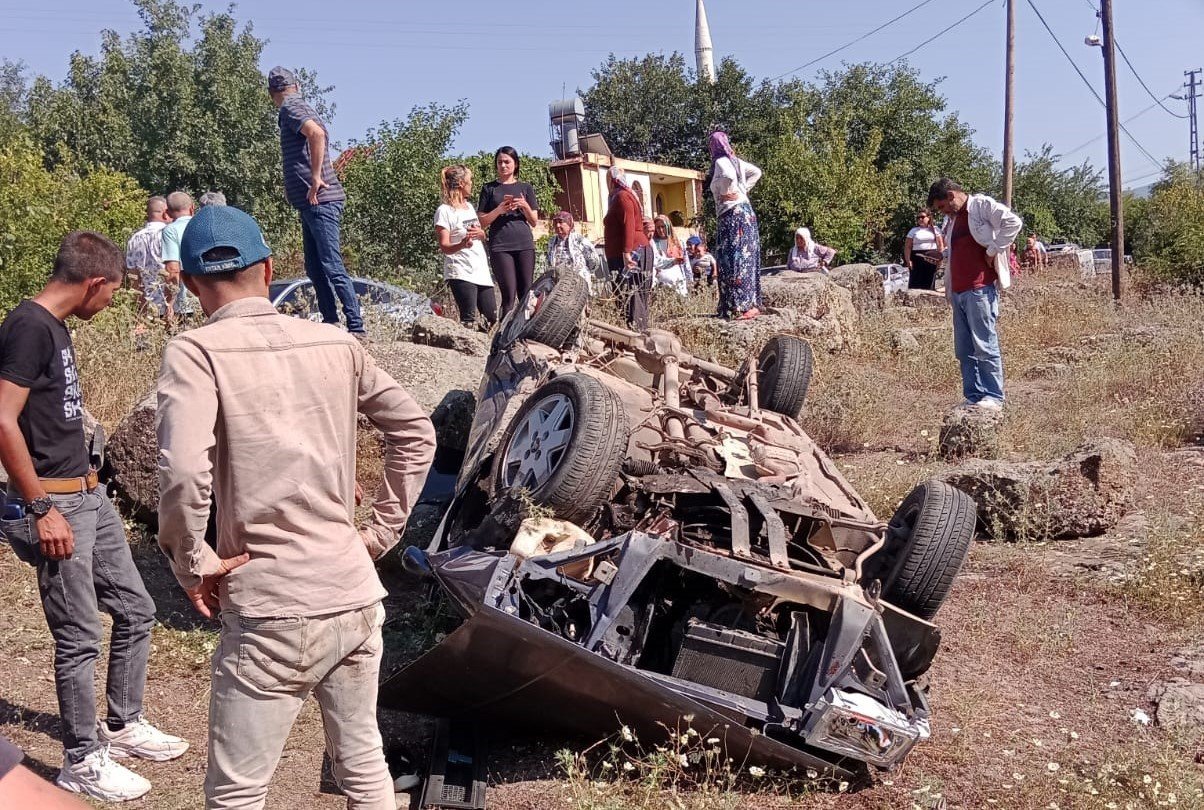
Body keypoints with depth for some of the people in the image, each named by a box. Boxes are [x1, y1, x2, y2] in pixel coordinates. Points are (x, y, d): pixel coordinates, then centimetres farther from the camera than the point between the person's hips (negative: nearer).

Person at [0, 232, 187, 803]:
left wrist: (85, 477, 19)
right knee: (79, 637, -1)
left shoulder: (56, 327, 12)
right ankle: (82, 762, 13)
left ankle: (123, 726, 30)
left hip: (89, 496, 10)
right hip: (53, 503, -9)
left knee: (135, 609, 15)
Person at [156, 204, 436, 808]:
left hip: (272, 611, -5)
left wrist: (191, 565, -7)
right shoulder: (336, 344, 5)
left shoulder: (196, 352, -9)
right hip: (357, 594, 5)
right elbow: (416, 433, 12)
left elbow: (183, 472, -22)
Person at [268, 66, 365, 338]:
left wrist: (315, 178, -25)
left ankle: (357, 326, -15)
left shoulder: (290, 109, -9)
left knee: (332, 266, -13)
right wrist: (293, 186, 25)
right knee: (315, 268, 14)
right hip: (312, 202, 10)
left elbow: (316, 133, -28)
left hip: (319, 200, -10)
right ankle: (330, 321, 21)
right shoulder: (301, 107, 21)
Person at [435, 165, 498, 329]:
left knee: (492, 319, 4)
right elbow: (444, 246, -14)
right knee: (469, 320, -12)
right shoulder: (444, 211, -8)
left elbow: (483, 237, 24)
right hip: (461, 274, -8)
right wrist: (462, 244, -35)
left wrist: (480, 234, -1)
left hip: (481, 272, 8)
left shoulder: (470, 206, 17)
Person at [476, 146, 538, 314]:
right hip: (500, 246, -2)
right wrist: (499, 210, -11)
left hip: (525, 244, 2)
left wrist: (525, 206, -7)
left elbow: (534, 221, 12)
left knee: (526, 294, -3)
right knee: (509, 294, -11)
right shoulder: (490, 188, 11)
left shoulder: (525, 188, 15)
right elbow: (482, 222, 6)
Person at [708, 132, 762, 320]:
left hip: (733, 214, -9)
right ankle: (752, 304, 13)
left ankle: (744, 306, -11)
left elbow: (729, 176, -31)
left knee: (735, 260, -8)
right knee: (747, 259, 10)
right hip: (745, 212, 9)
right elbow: (756, 172, 26)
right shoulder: (736, 161, 14)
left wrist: (727, 192, -12)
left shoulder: (721, 162, -10)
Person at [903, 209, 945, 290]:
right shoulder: (913, 231, 10)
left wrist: (939, 258, -6)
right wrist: (908, 260, -8)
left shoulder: (935, 229, 11)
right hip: (916, 258, -1)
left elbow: (941, 245, 8)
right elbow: (907, 247, 5)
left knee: (929, 284, 1)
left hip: (932, 259, 1)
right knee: (915, 284, -8)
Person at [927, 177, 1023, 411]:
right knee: (964, 350, 7)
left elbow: (1013, 223, -17)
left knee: (984, 345, -8)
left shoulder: (982, 205, -3)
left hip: (980, 289, -9)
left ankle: (993, 397, -5)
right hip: (958, 292, 9)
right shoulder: (952, 219, 22)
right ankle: (973, 397, 11)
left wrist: (993, 250, -13)